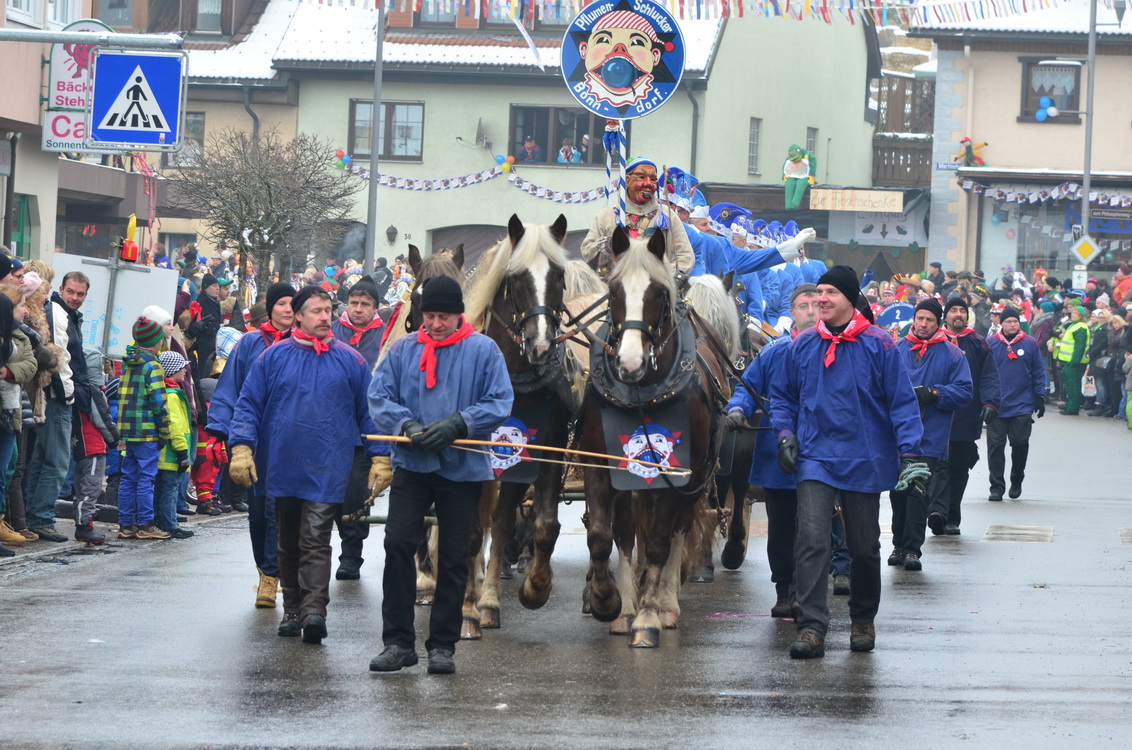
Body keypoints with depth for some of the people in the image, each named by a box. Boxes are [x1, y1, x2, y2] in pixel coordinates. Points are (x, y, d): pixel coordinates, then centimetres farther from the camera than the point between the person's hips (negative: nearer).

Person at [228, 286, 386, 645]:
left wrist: (379, 457, 5)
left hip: (327, 471, -2)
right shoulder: (274, 357, 5)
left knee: (315, 542, -14)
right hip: (283, 468, 2)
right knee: (288, 544, 11)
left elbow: (370, 412, 10)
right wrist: (241, 447, -7)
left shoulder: (350, 361, 6)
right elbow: (248, 405, 5)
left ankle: (314, 609, -23)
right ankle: (292, 611, 20)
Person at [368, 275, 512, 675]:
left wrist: (458, 423, -19)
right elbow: (379, 395, 2)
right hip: (411, 465, 1)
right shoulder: (403, 349, 6)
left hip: (462, 467, -1)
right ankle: (398, 641, -2)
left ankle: (443, 645, 14)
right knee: (398, 543, -10)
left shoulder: (483, 350, 1)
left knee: (453, 558, 5)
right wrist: (405, 424, -17)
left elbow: (500, 401, -4)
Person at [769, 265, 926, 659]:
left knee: (865, 547, 11)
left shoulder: (878, 345, -6)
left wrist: (909, 453, -11)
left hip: (864, 460, -1)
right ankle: (812, 629, -17)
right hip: (815, 458, 1)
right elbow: (782, 395, 17)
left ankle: (863, 620, 31)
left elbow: (902, 401, -4)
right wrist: (785, 433, 2)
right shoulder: (802, 346, 4)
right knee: (811, 541, -14)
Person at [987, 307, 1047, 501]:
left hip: (1022, 406, 0)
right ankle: (996, 487, 5)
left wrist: (1040, 397, 3)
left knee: (1020, 444, 4)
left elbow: (1039, 373, 7)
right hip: (996, 407, 0)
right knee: (995, 446, -1)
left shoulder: (1030, 344, 3)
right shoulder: (991, 344, 2)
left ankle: (1016, 482, 23)